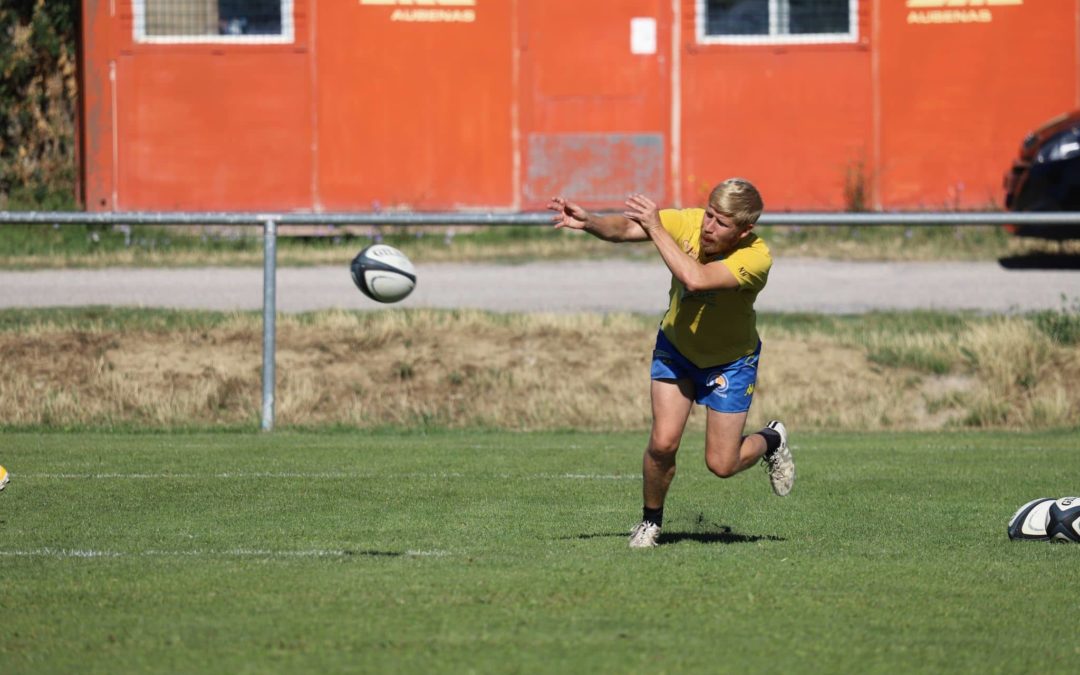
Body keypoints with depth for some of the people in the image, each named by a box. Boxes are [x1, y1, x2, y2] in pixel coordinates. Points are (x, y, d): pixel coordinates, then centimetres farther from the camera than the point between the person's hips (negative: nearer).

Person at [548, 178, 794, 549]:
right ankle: (651, 521, 15)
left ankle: (770, 441, 35)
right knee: (663, 442, -12)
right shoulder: (687, 222, -22)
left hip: (731, 361, -2)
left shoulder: (756, 258, -34)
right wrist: (588, 222, -48)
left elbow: (695, 280, -48)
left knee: (721, 464, 2)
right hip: (676, 347, 2)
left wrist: (656, 228, -47)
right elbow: (624, 228, -27)